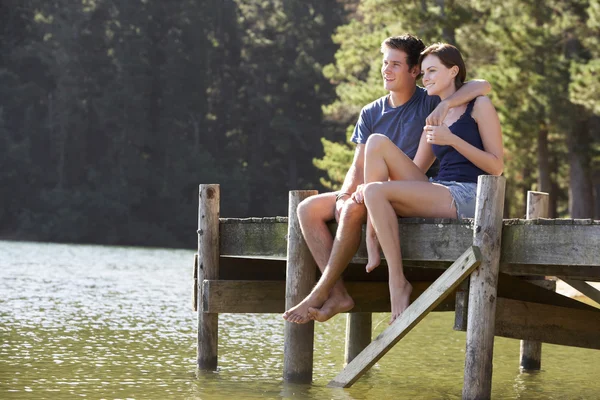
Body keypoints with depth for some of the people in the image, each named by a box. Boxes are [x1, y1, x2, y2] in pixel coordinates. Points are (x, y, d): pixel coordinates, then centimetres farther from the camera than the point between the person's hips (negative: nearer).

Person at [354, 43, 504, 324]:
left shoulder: (479, 106, 4)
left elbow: (496, 166, -4)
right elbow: (414, 170, 18)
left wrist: (452, 139, -13)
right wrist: (368, 184, 0)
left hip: (467, 198, -7)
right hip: (438, 193, 7)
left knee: (377, 193, -23)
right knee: (378, 143, -9)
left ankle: (398, 282, -20)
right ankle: (370, 243, -18)